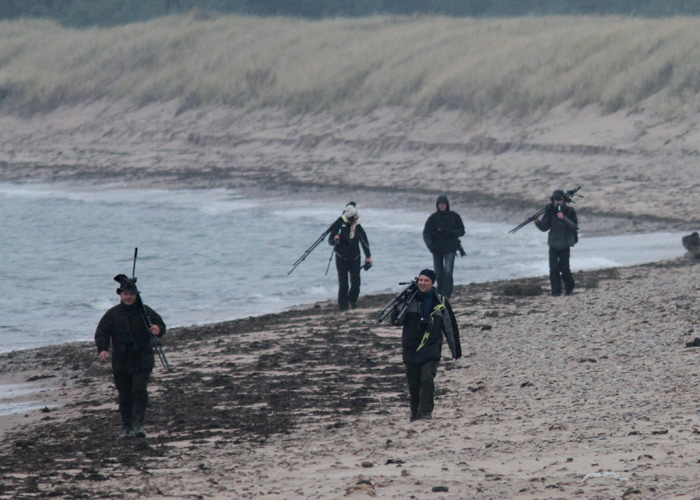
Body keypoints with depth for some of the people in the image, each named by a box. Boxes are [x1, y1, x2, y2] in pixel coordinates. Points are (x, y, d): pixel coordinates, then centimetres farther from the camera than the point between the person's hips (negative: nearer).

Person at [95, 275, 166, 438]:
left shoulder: (144, 311, 5)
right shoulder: (113, 314, 5)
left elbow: (160, 324, 10)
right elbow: (101, 333, 2)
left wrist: (158, 329, -16)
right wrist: (102, 350, -17)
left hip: (142, 361, -1)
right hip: (121, 362, 1)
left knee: (139, 391, -14)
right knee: (125, 396, 4)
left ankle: (138, 425, -15)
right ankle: (127, 427, 14)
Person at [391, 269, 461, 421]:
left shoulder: (441, 302, 3)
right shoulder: (410, 299, 3)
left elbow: (450, 327, 11)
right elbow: (397, 321, -1)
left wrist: (456, 350, 14)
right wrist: (398, 307, -21)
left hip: (431, 348, -2)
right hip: (411, 348, 2)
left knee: (427, 378, -18)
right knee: (413, 382, 7)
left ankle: (425, 411, -18)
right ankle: (415, 412, 19)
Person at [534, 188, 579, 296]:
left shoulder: (570, 211, -3)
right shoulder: (550, 212, 2)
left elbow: (574, 226, -14)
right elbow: (544, 227, -1)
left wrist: (563, 218, -26)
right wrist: (537, 222, -21)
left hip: (565, 245, -2)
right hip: (553, 244, 2)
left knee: (564, 268, -3)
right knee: (553, 268, -5)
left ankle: (569, 287, 21)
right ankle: (556, 291, 1)